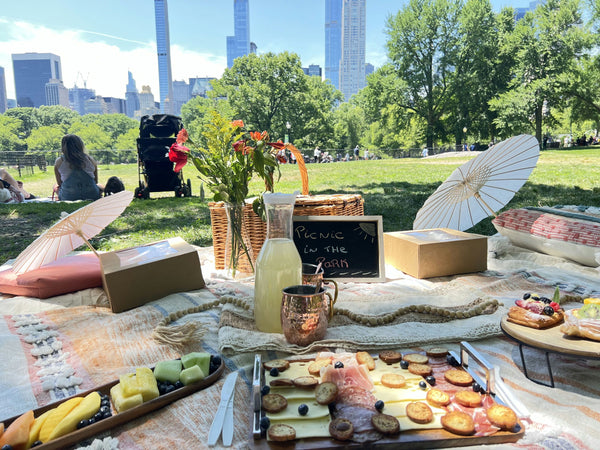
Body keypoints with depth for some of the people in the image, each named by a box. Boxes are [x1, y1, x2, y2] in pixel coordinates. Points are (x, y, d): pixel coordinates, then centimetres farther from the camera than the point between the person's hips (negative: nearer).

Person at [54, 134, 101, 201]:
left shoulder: (59, 162, 1)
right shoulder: (90, 159, 3)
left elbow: (59, 183, 13)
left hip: (68, 198, 0)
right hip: (92, 197, 0)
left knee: (56, 187, 32)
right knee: (101, 186, 35)